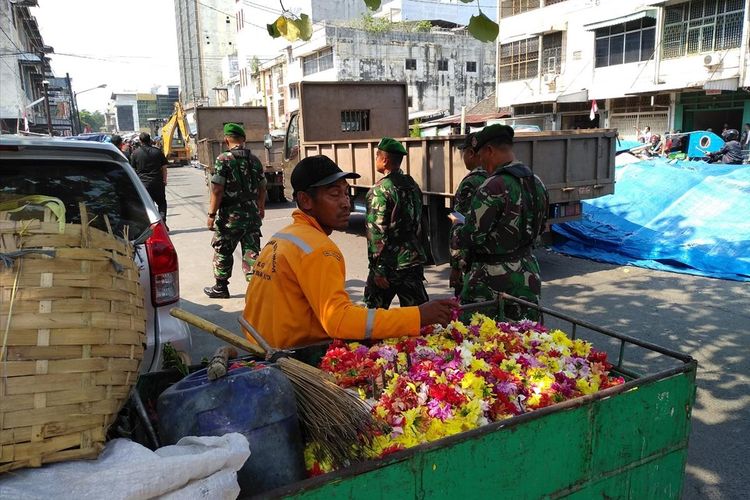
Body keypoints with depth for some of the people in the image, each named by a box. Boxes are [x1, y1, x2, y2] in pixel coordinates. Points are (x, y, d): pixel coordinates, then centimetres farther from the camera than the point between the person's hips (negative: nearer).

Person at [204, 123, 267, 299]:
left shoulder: (223, 159, -11)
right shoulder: (254, 160, 6)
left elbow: (217, 190, -16)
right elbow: (262, 188, 13)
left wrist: (212, 214, -10)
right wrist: (261, 208, 28)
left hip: (231, 214, -4)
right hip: (252, 213, 5)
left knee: (222, 251, 12)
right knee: (252, 251, 7)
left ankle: (221, 287, 25)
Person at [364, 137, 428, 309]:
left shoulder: (380, 190, -14)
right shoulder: (413, 185, 7)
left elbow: (376, 233, -18)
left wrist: (378, 269, -15)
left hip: (390, 263, -6)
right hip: (414, 261, 6)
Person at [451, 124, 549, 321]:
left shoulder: (494, 187, -19)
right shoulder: (537, 183, 7)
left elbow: (469, 237, -19)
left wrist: (457, 225, 2)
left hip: (495, 281, -8)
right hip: (529, 274, 8)